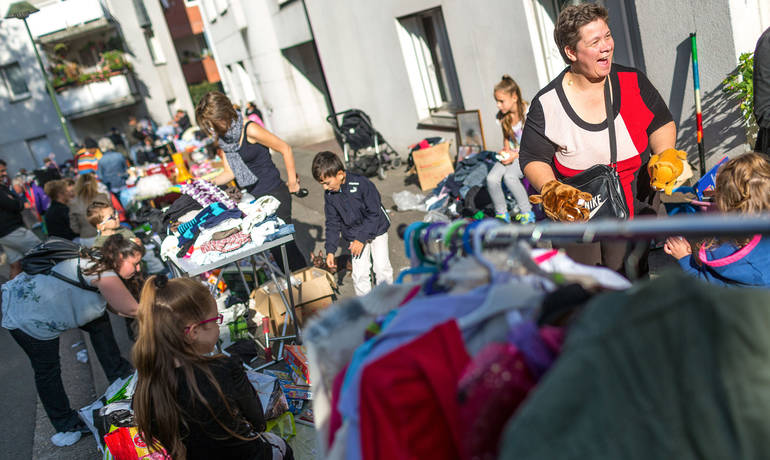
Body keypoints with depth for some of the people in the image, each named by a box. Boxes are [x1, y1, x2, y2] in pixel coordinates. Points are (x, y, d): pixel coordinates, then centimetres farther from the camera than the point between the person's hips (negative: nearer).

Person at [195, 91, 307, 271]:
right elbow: (230, 172, 9)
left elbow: (285, 149, -13)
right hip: (254, 198, 7)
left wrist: (292, 182, -9)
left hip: (274, 194, -7)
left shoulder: (249, 130, -18)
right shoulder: (223, 138, 5)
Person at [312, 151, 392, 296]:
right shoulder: (329, 194, -10)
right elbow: (332, 223, 0)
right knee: (359, 274, -1)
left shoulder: (362, 184, -27)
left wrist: (361, 239, -22)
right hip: (354, 235, 4)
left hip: (376, 230, -3)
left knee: (382, 268, -2)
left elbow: (374, 214, -21)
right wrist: (330, 250, -4)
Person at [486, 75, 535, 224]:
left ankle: (527, 214, -16)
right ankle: (501, 214, -2)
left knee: (509, 176, -33)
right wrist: (506, 151, -1)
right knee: (491, 178, -22)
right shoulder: (502, 116, 2)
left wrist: (516, 155, -21)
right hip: (512, 155, 6)